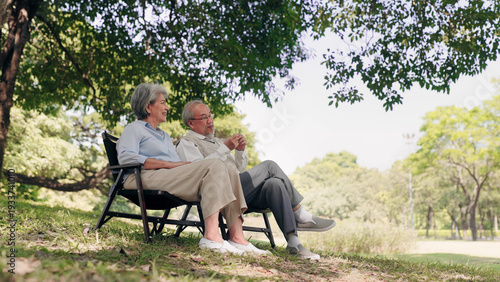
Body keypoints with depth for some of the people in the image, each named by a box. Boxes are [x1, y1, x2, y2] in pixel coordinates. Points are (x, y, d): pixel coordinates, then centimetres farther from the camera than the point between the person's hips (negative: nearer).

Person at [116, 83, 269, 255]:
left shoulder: (165, 136, 39)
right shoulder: (134, 129, 13)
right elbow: (125, 157, -9)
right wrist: (170, 164, -14)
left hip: (175, 179, 8)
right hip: (147, 178, -8)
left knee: (229, 175, -12)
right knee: (214, 166, -25)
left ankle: (237, 237, -25)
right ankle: (211, 236, -38)